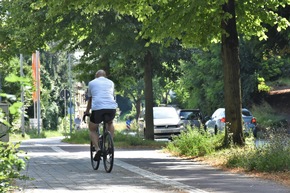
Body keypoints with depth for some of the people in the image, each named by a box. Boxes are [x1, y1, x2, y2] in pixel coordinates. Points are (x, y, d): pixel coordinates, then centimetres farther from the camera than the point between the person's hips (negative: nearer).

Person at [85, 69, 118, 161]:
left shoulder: (92, 83, 19)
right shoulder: (111, 82, 24)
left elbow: (90, 100, 26)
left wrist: (87, 112, 39)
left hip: (98, 108, -2)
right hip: (112, 108, 2)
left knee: (92, 129, 20)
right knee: (110, 123, 36)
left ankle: (97, 149, -4)